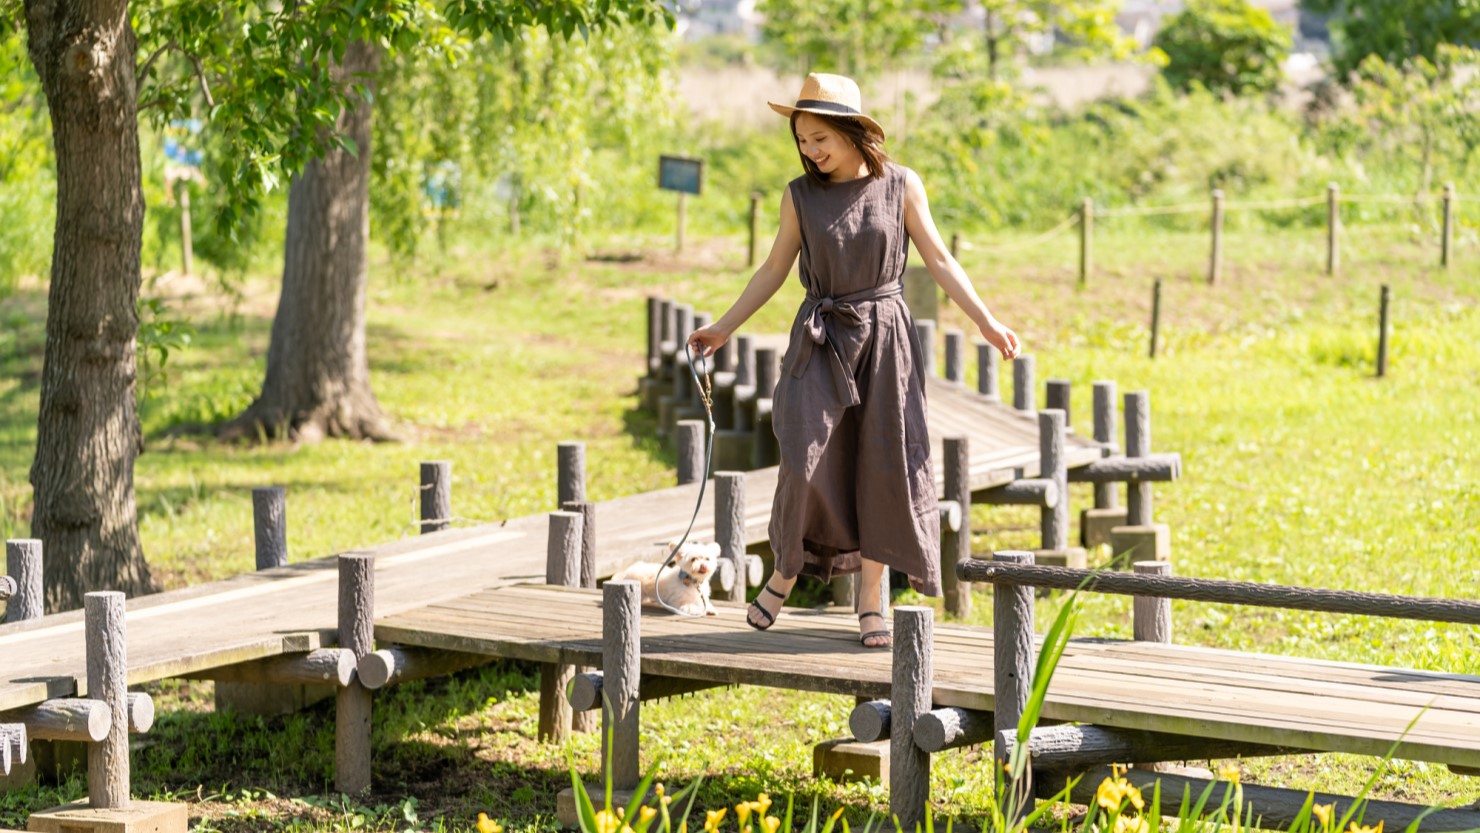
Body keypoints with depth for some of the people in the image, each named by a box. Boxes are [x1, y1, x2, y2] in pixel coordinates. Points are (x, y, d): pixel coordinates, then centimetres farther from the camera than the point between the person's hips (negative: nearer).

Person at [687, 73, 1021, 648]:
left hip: (883, 339, 0)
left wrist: (985, 323, -4)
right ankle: (786, 568, 12)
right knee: (808, 461, -12)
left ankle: (870, 602, 10)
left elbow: (938, 261, 2)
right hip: (820, 341, 0)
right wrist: (724, 328, 11)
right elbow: (775, 269, 11)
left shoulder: (900, 186, -2)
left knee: (883, 468, 0)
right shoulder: (800, 195, 1)